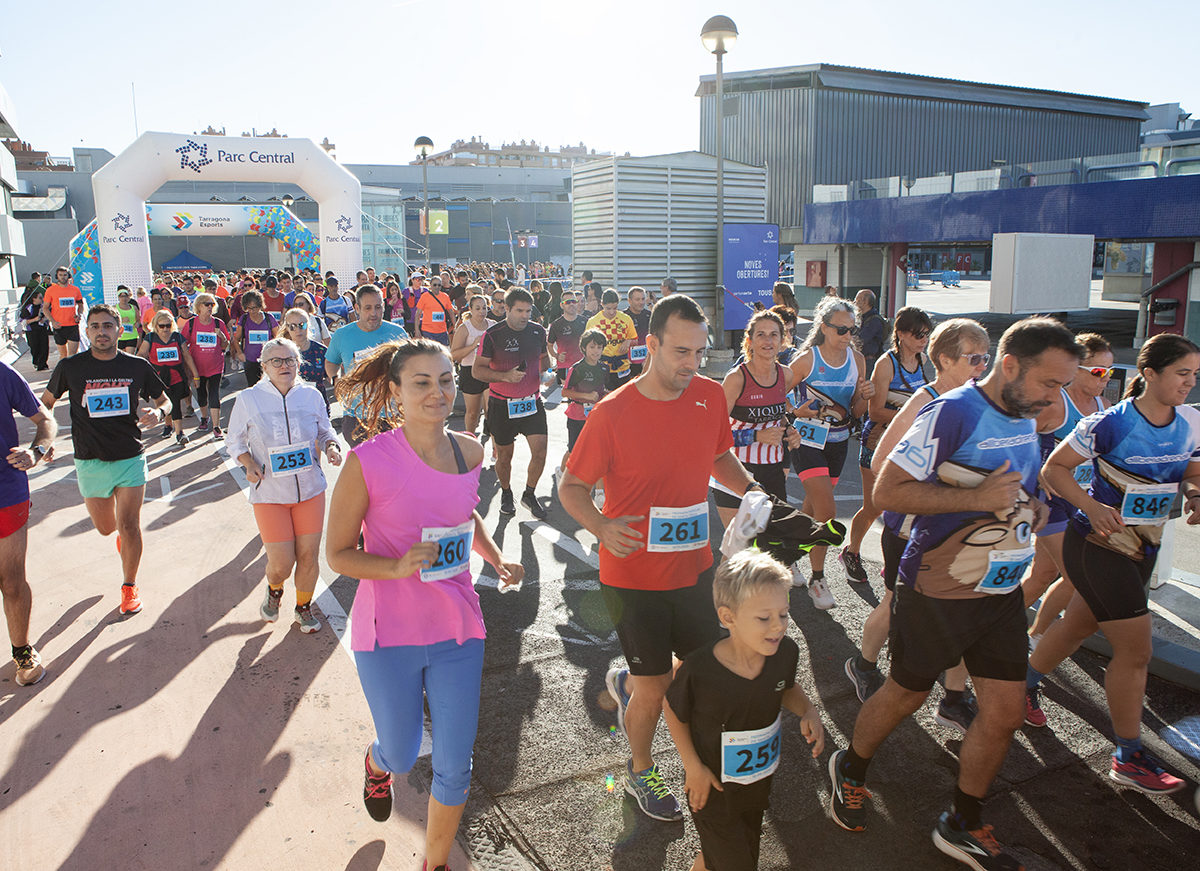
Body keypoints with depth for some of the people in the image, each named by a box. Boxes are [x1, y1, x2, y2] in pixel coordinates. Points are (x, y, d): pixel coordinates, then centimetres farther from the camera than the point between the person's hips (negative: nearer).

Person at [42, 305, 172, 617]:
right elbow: (45, 403, 10)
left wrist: (158, 412, -14)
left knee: (129, 526, -4)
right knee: (106, 527, 12)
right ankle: (121, 534, 50)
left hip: (130, 458, -1)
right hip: (90, 462, 1)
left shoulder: (138, 366, -2)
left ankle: (129, 587, 15)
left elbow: (164, 400, 10)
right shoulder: (70, 367, -4)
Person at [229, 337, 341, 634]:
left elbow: (325, 431, 14)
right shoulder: (248, 399, -3)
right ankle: (274, 590, 34)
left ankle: (303, 608, 32)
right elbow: (236, 441, 7)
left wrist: (331, 448, -8)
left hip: (310, 488, 2)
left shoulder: (312, 395, 1)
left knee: (308, 556, 6)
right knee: (281, 563, -3)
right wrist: (249, 464, -11)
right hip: (270, 493, -2)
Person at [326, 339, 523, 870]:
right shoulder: (368, 461, -16)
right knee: (402, 755, 17)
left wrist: (497, 560, 3)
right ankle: (376, 765, 57)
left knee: (455, 764, 11)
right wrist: (398, 566, -26)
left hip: (457, 629, 3)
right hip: (390, 632, -3)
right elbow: (338, 553, -9)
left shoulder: (469, 452, -2)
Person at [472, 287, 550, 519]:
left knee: (540, 451, -7)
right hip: (502, 405, -3)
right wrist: (506, 376, -24)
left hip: (532, 402, 3)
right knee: (504, 455, 9)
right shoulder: (493, 335, -10)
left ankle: (529, 494, 16)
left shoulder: (538, 332, 3)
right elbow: (477, 370, -11)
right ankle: (506, 494, 35)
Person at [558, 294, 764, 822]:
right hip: (634, 576, -5)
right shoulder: (612, 413, -18)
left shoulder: (710, 396, -3)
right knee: (658, 688, 9)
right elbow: (571, 487, -10)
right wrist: (600, 525, -29)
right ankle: (640, 771, 40)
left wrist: (752, 490, -3)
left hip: (694, 568, 5)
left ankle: (626, 683, 46)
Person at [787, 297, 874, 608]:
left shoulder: (857, 359, 2)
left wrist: (865, 397, -13)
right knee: (826, 510, -12)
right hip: (808, 441, -5)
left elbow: (855, 411, 6)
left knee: (812, 507, 16)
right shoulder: (806, 359, -12)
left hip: (838, 442, 5)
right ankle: (817, 580, 2)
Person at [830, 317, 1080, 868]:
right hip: (938, 590, -7)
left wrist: (1034, 509, 3)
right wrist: (974, 498, -28)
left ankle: (963, 827, 29)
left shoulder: (1025, 419, 6)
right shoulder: (953, 412, -20)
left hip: (1003, 591, 7)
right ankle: (850, 769, 40)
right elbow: (886, 492, -23)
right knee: (906, 695, 12)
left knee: (1004, 714, 8)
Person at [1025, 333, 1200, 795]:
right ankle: (1129, 757, 13)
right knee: (1135, 650, -4)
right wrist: (1091, 507, -27)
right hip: (1098, 545, -7)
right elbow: (1054, 468, -13)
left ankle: (1025, 684, 42)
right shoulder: (1111, 423, -18)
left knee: (1077, 626, 19)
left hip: (1143, 548, 7)